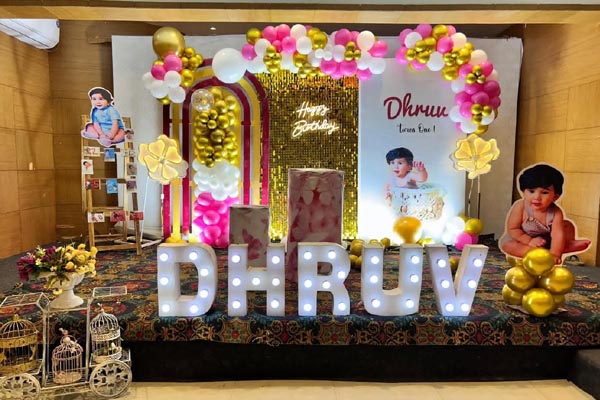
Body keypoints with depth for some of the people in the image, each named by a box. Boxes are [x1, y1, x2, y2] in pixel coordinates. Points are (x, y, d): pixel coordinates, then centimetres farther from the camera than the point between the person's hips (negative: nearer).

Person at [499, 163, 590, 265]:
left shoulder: (556, 212, -22)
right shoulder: (520, 207, -26)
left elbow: (557, 234, -31)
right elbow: (512, 229, -22)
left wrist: (554, 253, -45)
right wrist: (529, 241, -31)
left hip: (546, 240, 2)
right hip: (523, 239, -2)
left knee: (567, 224, -2)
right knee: (507, 244, -32)